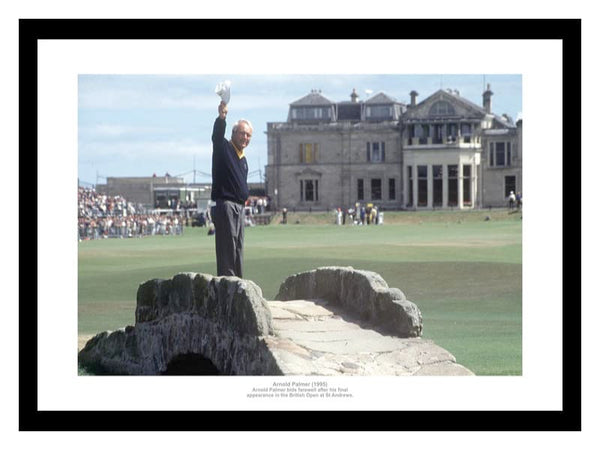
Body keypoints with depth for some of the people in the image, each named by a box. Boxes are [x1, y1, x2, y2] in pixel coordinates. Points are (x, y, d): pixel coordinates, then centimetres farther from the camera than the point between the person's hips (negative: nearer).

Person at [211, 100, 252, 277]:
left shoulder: (243, 159, 20)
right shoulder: (224, 148, -4)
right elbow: (217, 135, -26)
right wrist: (221, 118, -44)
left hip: (238, 208, 9)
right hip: (225, 205, -9)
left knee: (238, 248, 12)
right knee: (227, 246, -13)